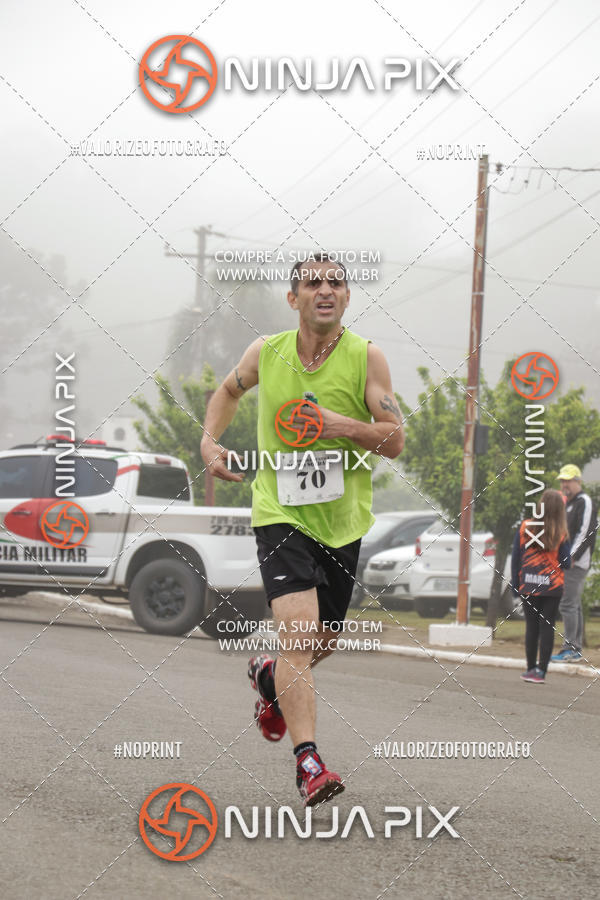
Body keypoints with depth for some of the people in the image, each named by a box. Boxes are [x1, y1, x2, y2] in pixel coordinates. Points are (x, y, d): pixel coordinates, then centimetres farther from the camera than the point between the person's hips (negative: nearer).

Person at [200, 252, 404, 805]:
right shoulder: (266, 353, -2)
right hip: (280, 511, -2)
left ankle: (268, 676, 52)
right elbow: (230, 391, 21)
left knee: (324, 643, 17)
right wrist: (210, 442, 6)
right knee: (298, 630, -21)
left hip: (342, 518, 2)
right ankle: (309, 762, -27)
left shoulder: (367, 357, -6)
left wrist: (346, 427, -23)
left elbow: (395, 440, -6)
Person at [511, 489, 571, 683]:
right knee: (547, 628, 3)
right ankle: (541, 671, -1)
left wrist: (515, 586, 7)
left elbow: (515, 559, -1)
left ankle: (531, 669, 16)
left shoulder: (525, 527, -4)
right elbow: (566, 563, -7)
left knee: (531, 627, 10)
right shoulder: (561, 534, -8)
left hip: (528, 587, 1)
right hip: (552, 587, -1)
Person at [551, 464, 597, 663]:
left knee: (568, 604, -13)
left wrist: (572, 557, -22)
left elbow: (585, 533, -18)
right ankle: (575, 648, 15)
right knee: (574, 605, 11)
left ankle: (570, 649, -13)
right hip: (567, 562, 10)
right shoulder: (568, 503, 20)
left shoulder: (584, 502, -10)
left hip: (577, 563, -10)